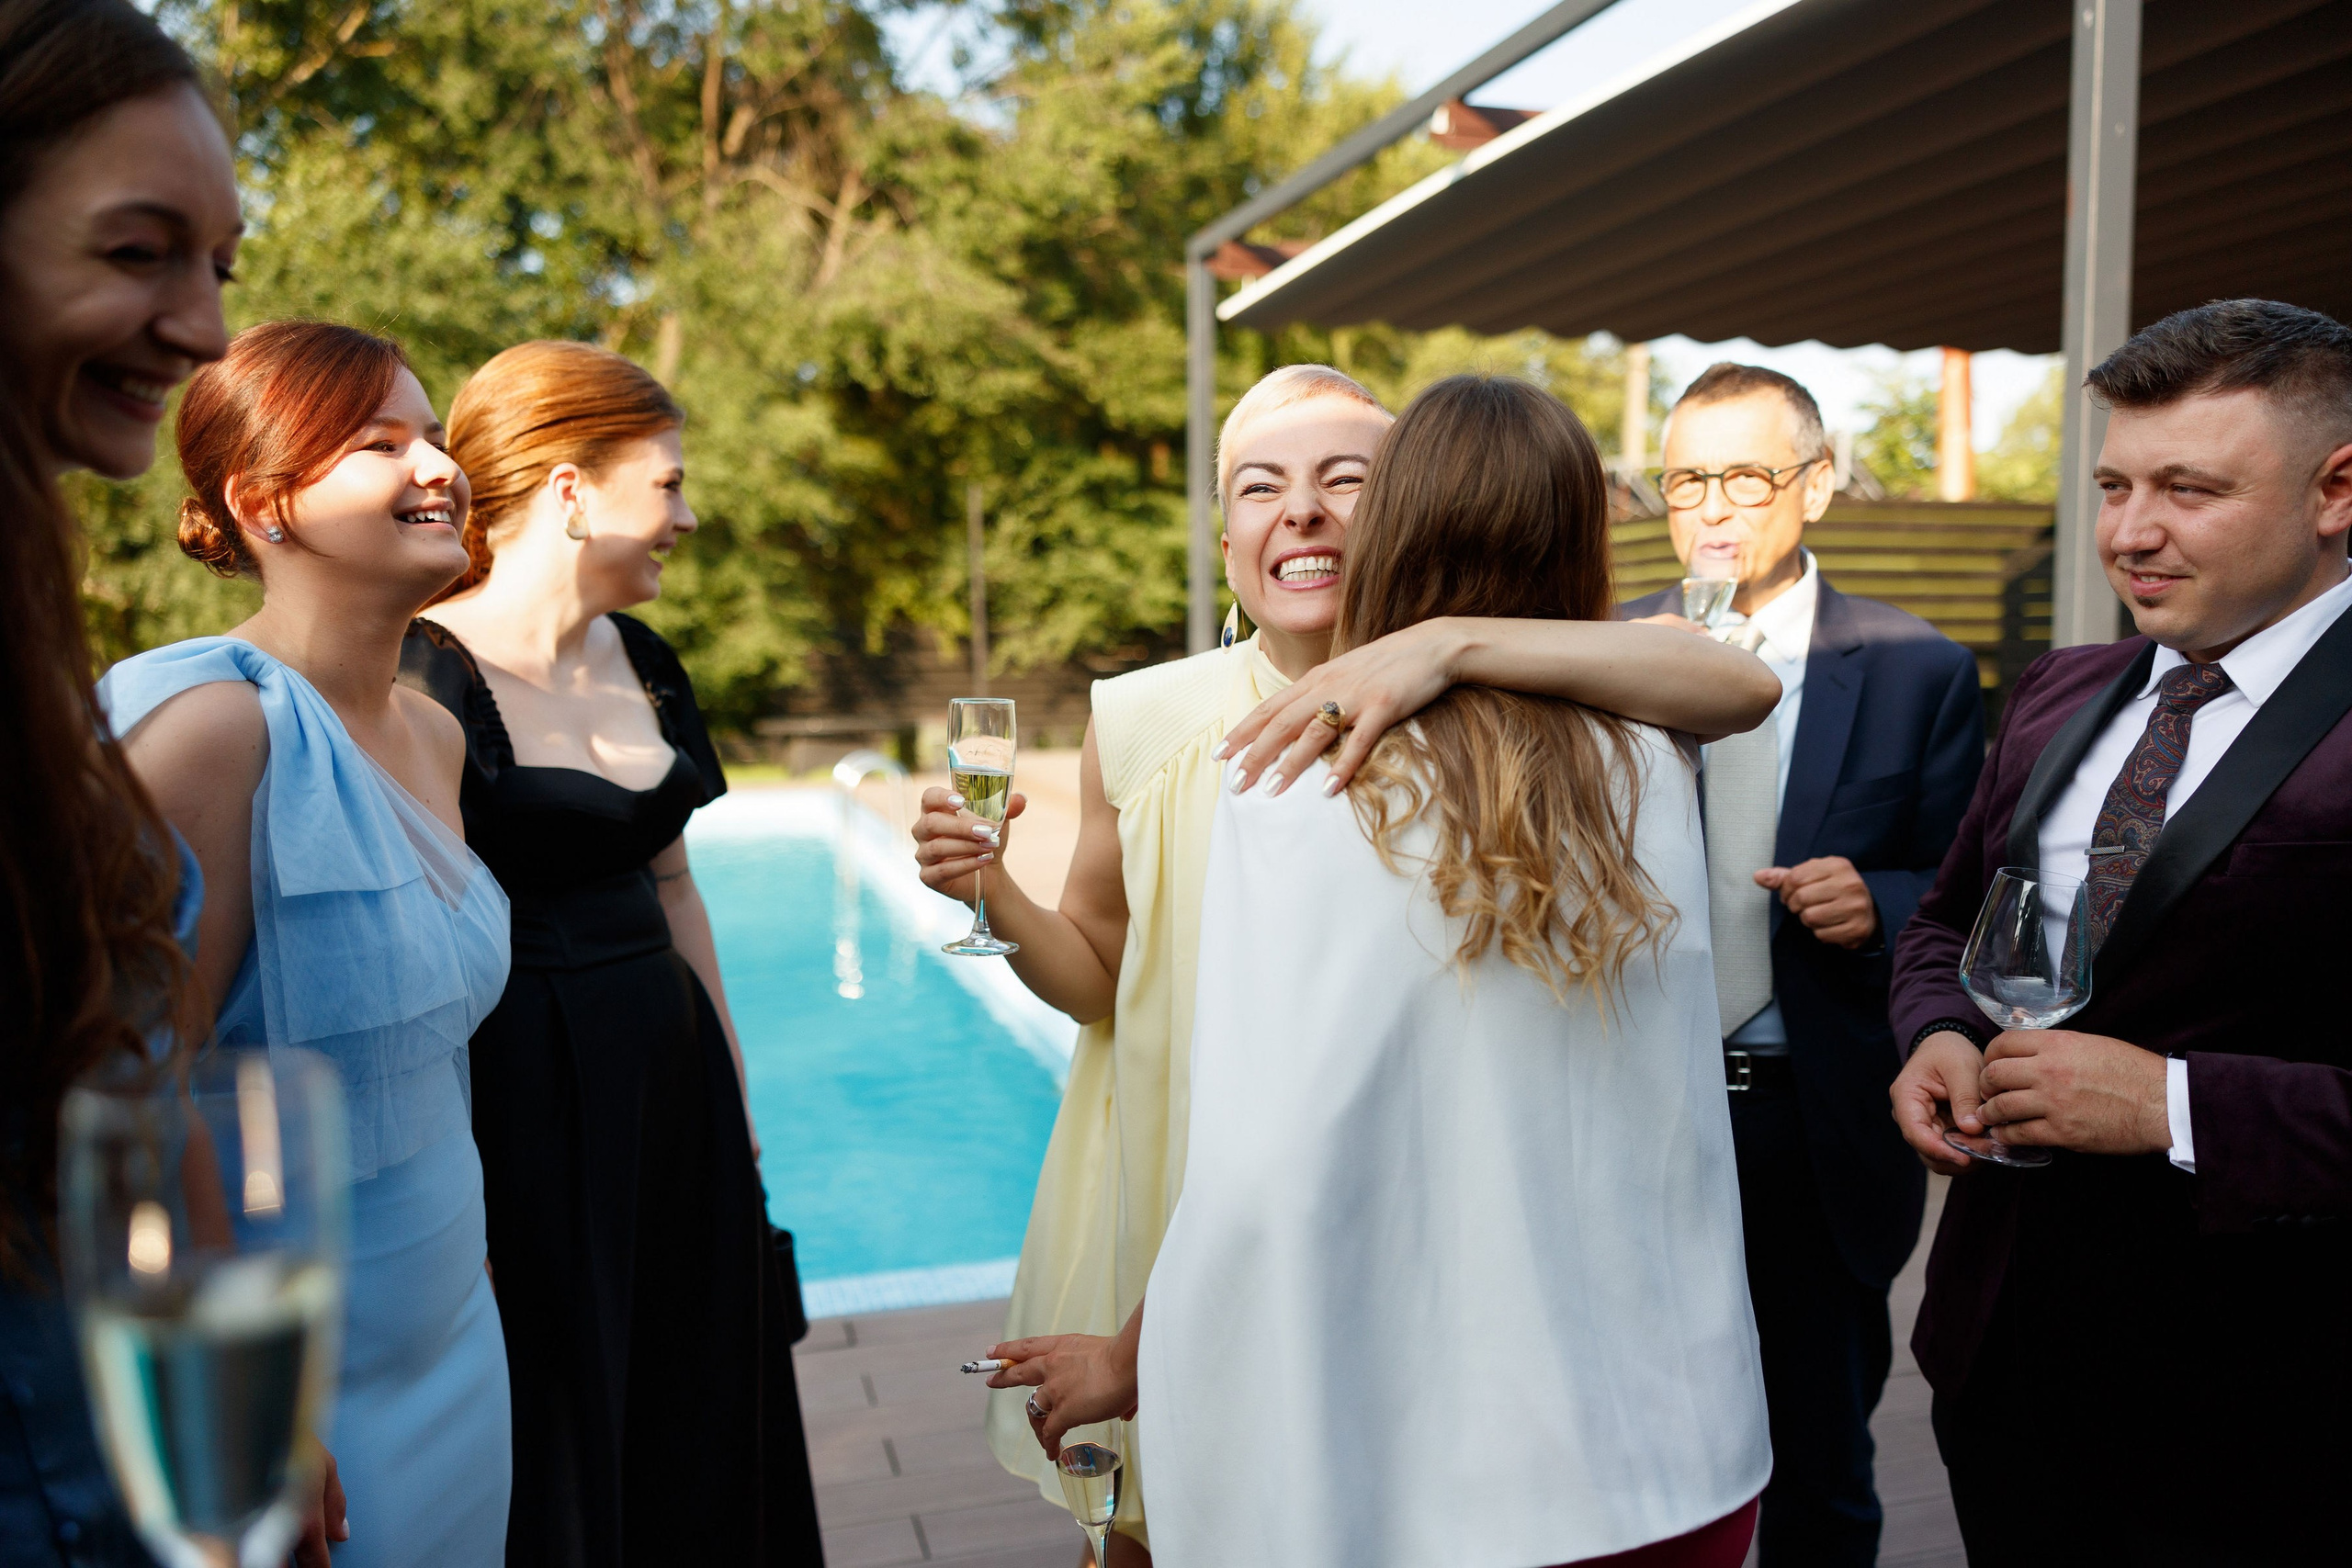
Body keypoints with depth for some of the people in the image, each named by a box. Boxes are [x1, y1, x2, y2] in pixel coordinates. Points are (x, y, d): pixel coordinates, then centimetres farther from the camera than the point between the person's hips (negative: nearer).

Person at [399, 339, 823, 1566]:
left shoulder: (642, 665, 8)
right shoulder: (426, 680, -15)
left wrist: (734, 1097, 18)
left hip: (675, 1090, 7)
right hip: (521, 1109, -7)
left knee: (696, 1436, 18)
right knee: (551, 1463, 10)